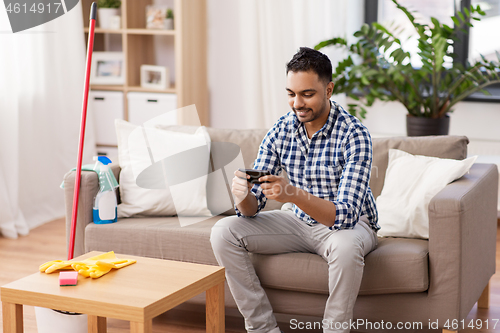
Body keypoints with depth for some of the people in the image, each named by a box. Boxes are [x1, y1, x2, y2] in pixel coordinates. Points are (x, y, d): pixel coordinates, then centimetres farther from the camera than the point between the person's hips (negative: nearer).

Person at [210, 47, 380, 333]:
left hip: (350, 223, -5)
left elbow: (344, 215, -33)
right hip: (298, 221, 5)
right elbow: (253, 208, -8)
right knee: (224, 232, -12)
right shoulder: (280, 132, -8)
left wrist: (293, 194, -50)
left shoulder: (354, 135, -23)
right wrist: (244, 196, -34)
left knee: (345, 246, -40)